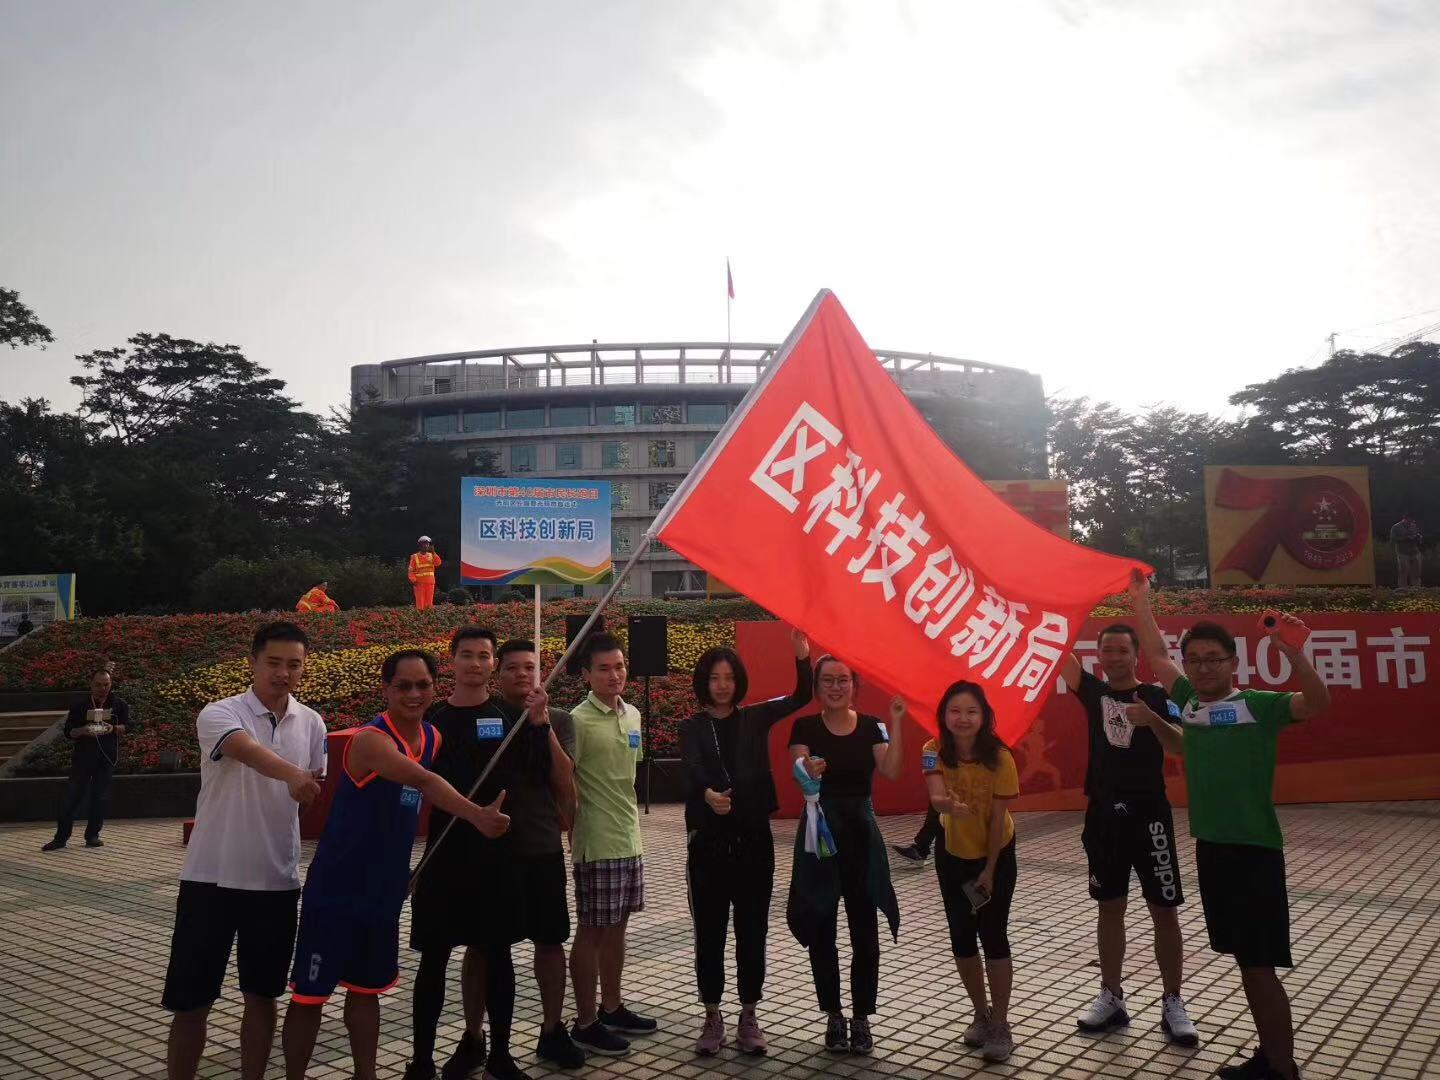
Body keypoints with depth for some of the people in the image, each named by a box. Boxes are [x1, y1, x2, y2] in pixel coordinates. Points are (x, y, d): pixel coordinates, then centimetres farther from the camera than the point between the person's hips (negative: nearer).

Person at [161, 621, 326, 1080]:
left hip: (277, 880, 4)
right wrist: (291, 774, -52)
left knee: (263, 994, 14)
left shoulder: (312, 723, 3)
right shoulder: (219, 714, -12)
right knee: (191, 1002, 5)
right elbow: (247, 749, -35)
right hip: (212, 878, -3)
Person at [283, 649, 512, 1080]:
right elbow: (423, 782, -43)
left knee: (367, 988, 20)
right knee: (310, 993, 7)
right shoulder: (371, 739, -24)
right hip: (335, 890, -7)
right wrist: (477, 815, -56)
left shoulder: (433, 739, 0)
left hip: (384, 890, 7)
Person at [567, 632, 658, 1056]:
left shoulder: (633, 715, 8)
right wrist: (577, 831, -12)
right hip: (597, 845, -7)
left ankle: (612, 1008, 30)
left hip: (630, 839, 7)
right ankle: (586, 1023, 16)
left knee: (617, 927, 17)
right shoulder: (578, 720, -15)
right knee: (592, 931, 3)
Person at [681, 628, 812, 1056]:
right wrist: (708, 794, -41)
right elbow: (692, 768, -18)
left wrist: (802, 656, -22)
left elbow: (801, 698, -4)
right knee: (710, 931, 6)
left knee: (752, 930, 8)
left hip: (754, 838, 1)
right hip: (708, 840, -1)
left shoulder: (755, 718, 6)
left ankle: (749, 1017, 21)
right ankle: (712, 1017, 21)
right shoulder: (693, 727, 1)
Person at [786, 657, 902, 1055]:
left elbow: (891, 772, -13)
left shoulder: (871, 726, 1)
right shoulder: (805, 727, -3)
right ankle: (834, 1017, 23)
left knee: (864, 929, 4)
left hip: (860, 830, 1)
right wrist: (808, 771, -38)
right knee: (822, 929, 7)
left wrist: (896, 724, -19)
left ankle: (862, 1018, 19)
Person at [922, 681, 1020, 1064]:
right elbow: (936, 798, -36)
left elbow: (998, 818, -17)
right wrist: (949, 805, -60)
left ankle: (1001, 1025, 10)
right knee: (961, 939, 7)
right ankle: (981, 1015, 27)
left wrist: (989, 871, -13)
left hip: (997, 854, -2)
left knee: (993, 936, -4)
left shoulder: (999, 757, -24)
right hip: (952, 855, 3)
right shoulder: (934, 751, -19)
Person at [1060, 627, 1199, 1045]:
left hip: (1148, 815, -3)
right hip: (1103, 815, 3)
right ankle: (1111, 998, 23)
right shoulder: (1093, 692, 5)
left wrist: (1153, 721, -33)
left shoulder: (1156, 697, -4)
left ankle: (1172, 1004, 17)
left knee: (1164, 910, 4)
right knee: (1109, 909, 12)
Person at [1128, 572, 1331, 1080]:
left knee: (1260, 965, 0)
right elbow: (1155, 654, 17)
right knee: (1245, 960, 17)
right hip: (1210, 846, 6)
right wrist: (1140, 600, 18)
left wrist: (1293, 654, -37)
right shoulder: (1189, 701, 7)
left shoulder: (1259, 704, -7)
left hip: (1254, 848, -6)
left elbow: (1317, 702, -22)